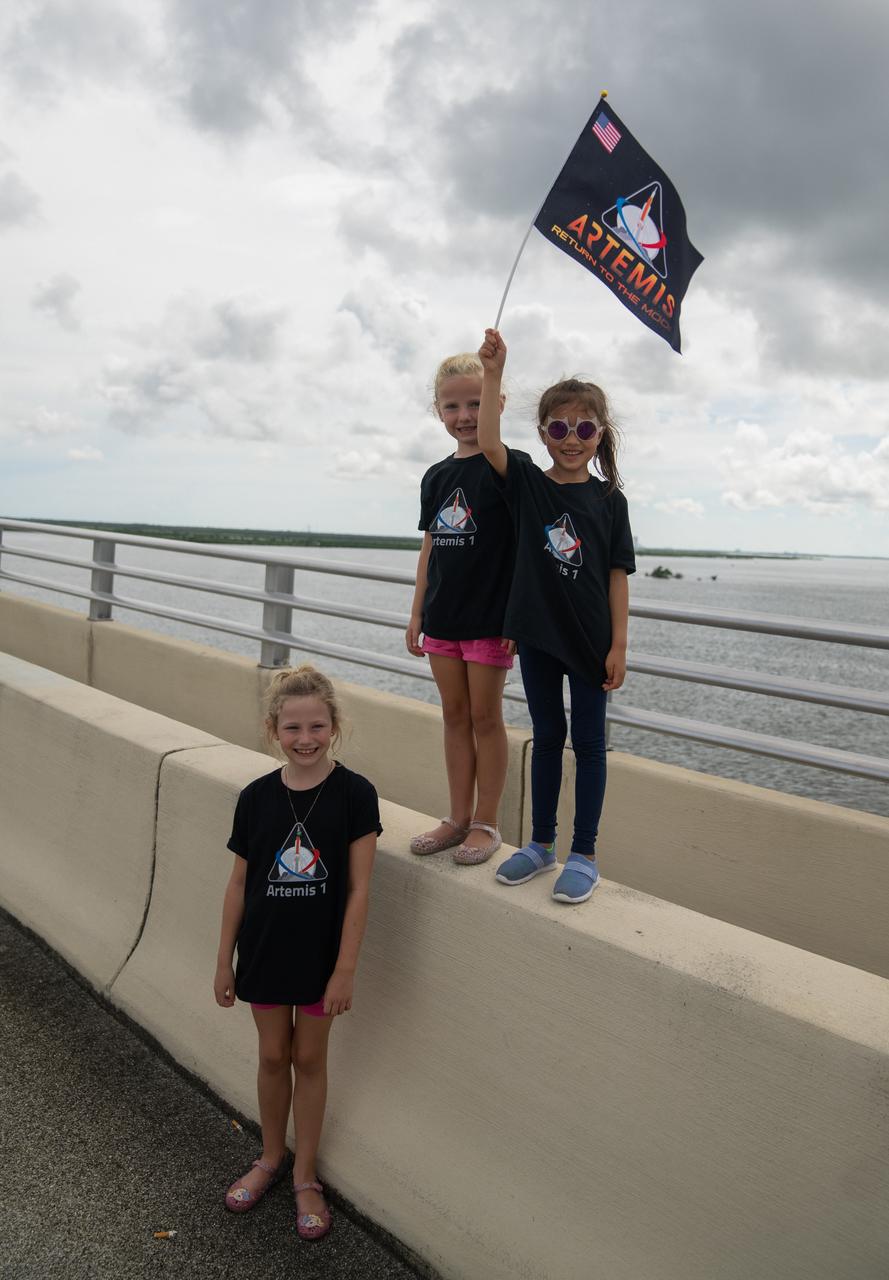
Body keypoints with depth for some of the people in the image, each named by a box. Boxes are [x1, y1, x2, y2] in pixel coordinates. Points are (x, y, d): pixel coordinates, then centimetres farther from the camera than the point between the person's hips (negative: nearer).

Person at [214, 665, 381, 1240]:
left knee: (309, 1059, 14)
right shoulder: (256, 797, -7)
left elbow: (358, 888, -13)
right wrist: (225, 960, 6)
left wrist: (345, 969, -13)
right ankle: (272, 1158, 42)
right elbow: (240, 883, 2)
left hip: (321, 955, -2)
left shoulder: (354, 793, -15)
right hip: (265, 953, 2)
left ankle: (305, 1176, 34)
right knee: (273, 1055, 18)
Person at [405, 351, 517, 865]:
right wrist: (417, 614, 13)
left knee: (486, 717, 2)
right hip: (443, 617, 6)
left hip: (490, 617, -6)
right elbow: (431, 546, 14)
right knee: (455, 715, 12)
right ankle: (459, 817, 22)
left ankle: (487, 824, 14)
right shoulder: (437, 477, 10)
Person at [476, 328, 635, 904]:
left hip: (590, 639, -1)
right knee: (547, 735, 14)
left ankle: (584, 854, 18)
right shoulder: (527, 481, -1)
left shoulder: (610, 500, -3)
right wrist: (494, 371, -27)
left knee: (588, 740, 7)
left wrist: (619, 646, -8)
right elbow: (489, 441, -18)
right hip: (537, 633, 2)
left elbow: (618, 575, -4)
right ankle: (541, 843, 27)